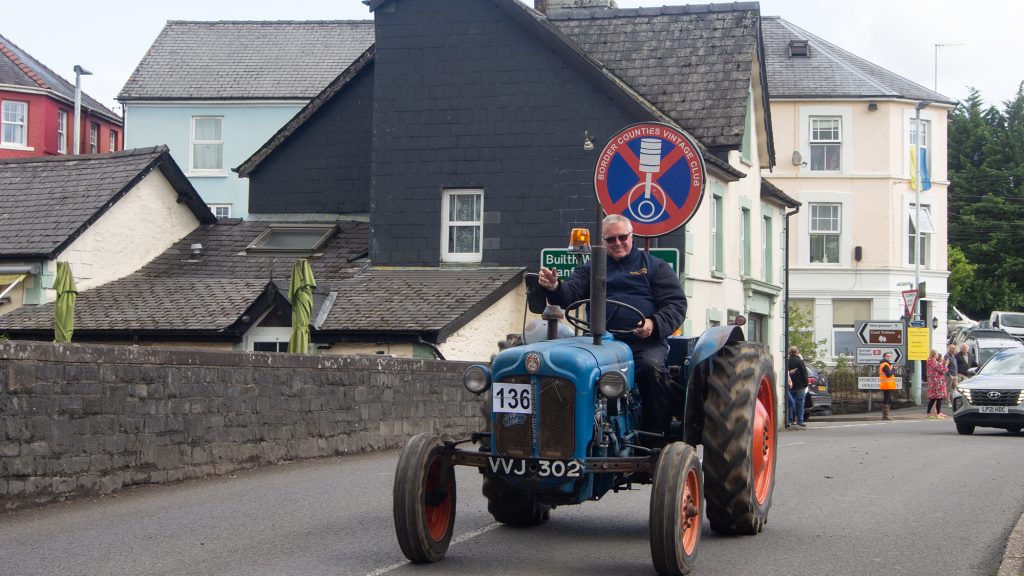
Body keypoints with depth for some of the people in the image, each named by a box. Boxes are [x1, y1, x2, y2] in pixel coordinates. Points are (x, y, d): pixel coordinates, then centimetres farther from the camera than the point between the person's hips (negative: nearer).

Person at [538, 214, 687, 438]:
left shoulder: (655, 266, 16)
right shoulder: (590, 269, 23)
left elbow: (676, 305, 6)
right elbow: (570, 295, 7)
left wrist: (655, 324, -14)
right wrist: (554, 287, -18)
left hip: (645, 342, -2)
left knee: (652, 367, -34)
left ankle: (656, 435, -24)